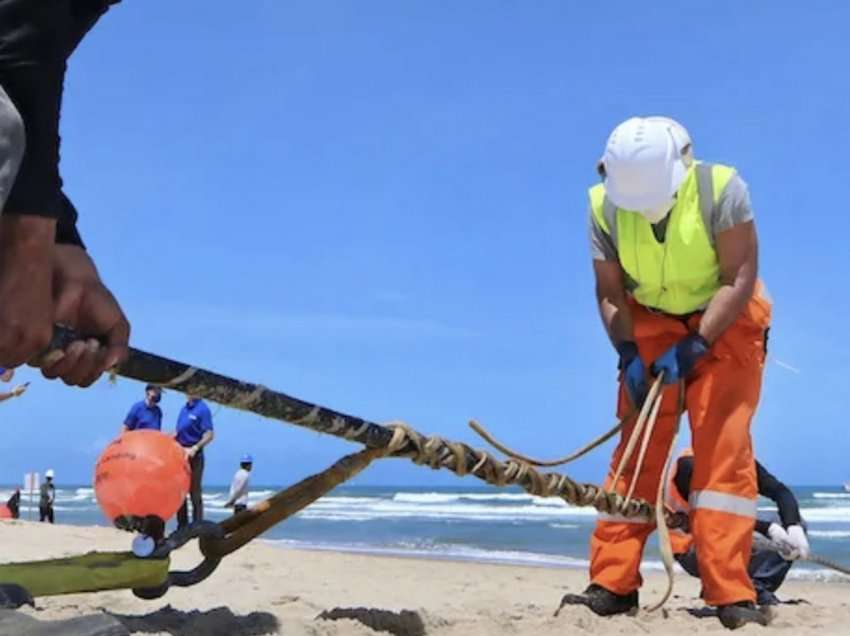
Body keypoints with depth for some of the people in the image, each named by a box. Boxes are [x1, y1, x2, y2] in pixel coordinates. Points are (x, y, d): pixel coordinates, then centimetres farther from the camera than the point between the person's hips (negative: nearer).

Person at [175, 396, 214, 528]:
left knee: (195, 493, -3)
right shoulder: (184, 408, 11)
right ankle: (182, 526, 21)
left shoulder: (203, 409, -11)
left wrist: (195, 448, -26)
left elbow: (209, 435, -17)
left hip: (194, 456, -7)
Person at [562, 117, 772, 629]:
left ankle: (731, 594, -12)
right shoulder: (605, 206, -14)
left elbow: (740, 280, -23)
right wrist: (629, 356, -19)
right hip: (651, 326, 3)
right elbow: (610, 294, -7)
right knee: (637, 449, -4)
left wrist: (694, 346, -30)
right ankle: (613, 584, -1)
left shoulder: (721, 188, -25)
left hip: (725, 324, -2)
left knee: (724, 449, -13)